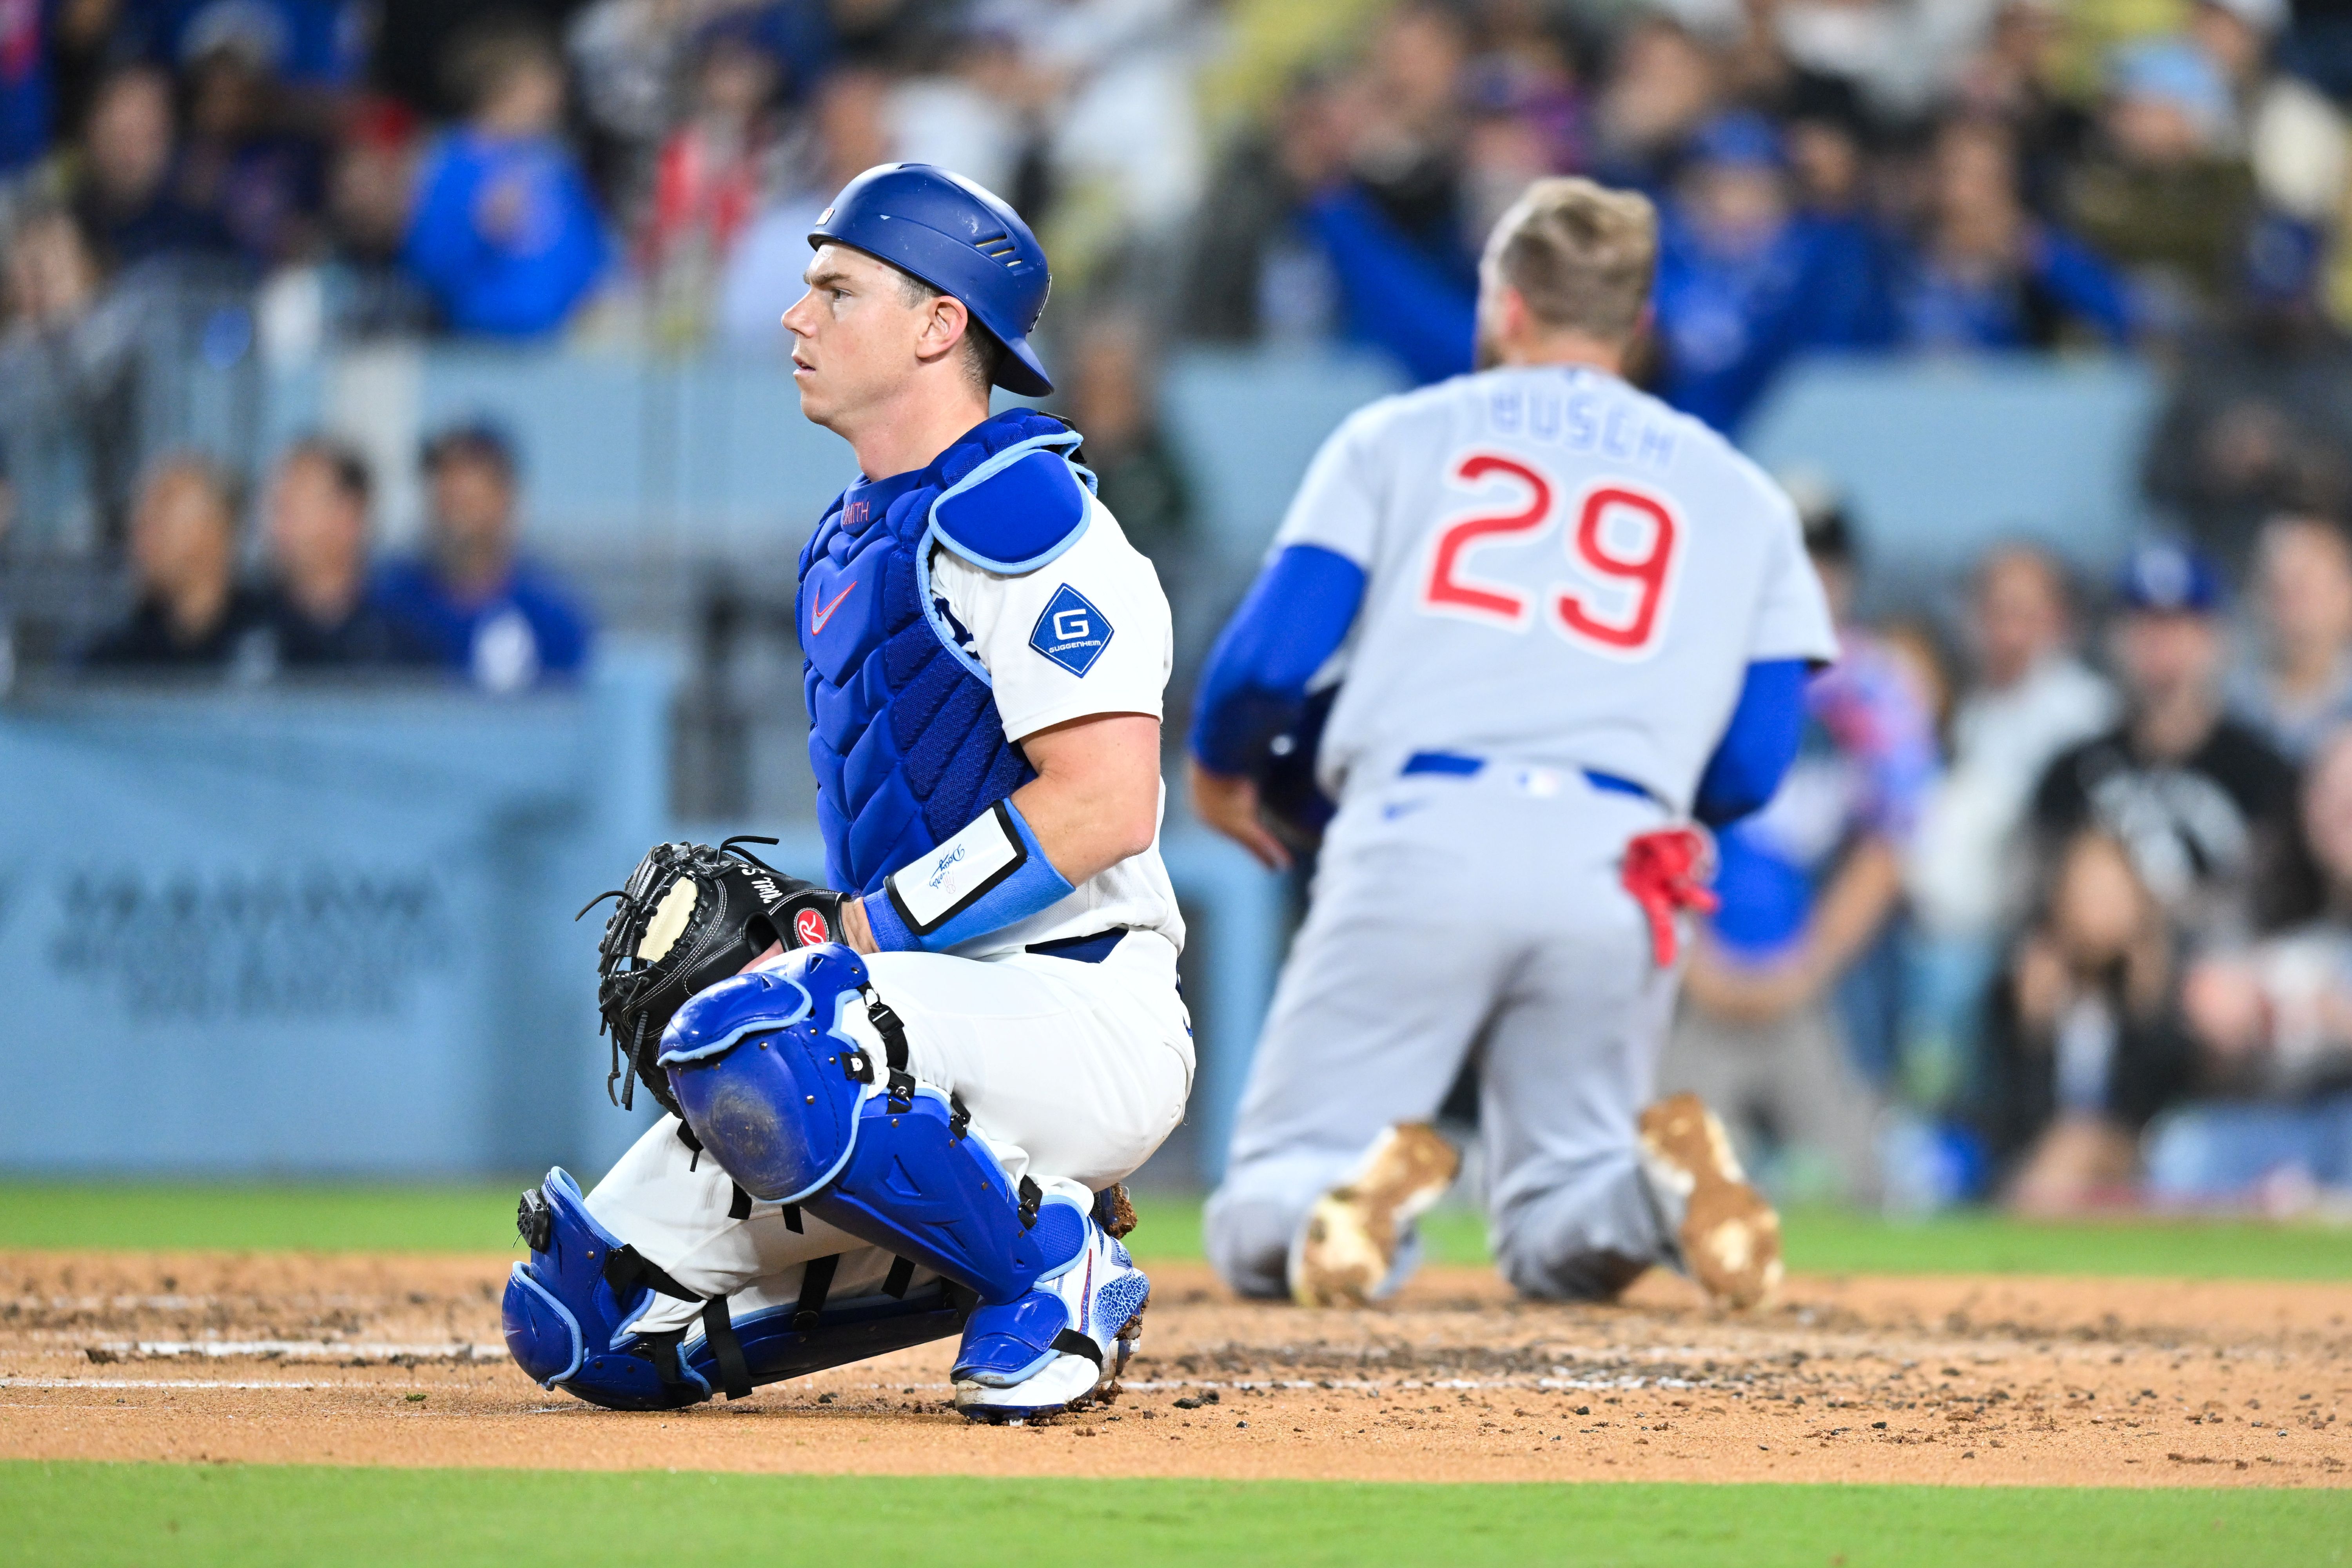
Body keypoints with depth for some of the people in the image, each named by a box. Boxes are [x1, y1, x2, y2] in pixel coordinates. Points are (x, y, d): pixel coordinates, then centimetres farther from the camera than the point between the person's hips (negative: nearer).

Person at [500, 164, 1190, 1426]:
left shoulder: (1015, 515, -12)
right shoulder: (847, 544, 19)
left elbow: (1103, 806, -22)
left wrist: (845, 936, -20)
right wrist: (778, 921, 4)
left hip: (1087, 1021, -9)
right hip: (953, 1014, 9)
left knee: (748, 1048, -37)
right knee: (573, 1324, -1)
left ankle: (1053, 1272, -15)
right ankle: (984, 1250, 10)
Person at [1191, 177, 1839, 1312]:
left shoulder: (1396, 435, 15)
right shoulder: (1740, 494, 20)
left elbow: (1271, 654, 5)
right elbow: (1748, 772, 13)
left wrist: (1222, 771, 26)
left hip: (1417, 836, -2)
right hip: (1619, 867, 2)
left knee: (1263, 1235, 3)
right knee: (1558, 1244, 15)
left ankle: (1359, 1184, -32)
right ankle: (1660, 1178, -19)